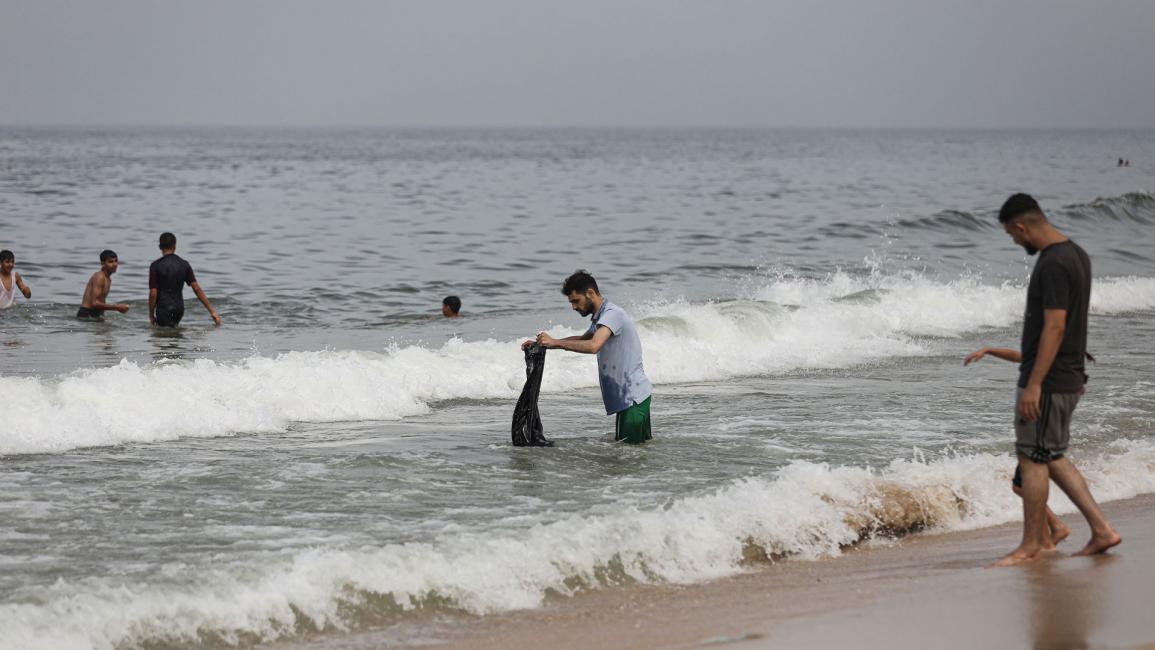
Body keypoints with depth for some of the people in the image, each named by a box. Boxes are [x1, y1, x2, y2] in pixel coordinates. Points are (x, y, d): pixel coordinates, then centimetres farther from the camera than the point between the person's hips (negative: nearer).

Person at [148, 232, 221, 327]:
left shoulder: (156, 266, -8)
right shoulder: (184, 265, 4)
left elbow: (153, 294, -11)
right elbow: (197, 289, 1)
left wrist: (151, 315, 1)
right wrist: (212, 311, 3)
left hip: (163, 310, -5)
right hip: (179, 310, 5)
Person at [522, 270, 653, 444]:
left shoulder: (612, 314, -18)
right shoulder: (601, 316, 15)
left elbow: (593, 346, -34)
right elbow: (583, 339, 33)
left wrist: (555, 343, -27)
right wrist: (543, 344, 22)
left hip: (633, 395, -11)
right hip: (630, 395, 11)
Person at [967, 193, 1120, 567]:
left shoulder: (1053, 264, -20)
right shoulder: (1076, 255, 12)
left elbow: (1055, 327, -24)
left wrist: (1034, 384, -23)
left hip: (1049, 381, -10)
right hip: (1069, 376, 10)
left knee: (1033, 458, -1)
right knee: (1052, 457, 16)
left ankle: (1031, 545, 7)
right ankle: (1101, 529, 14)